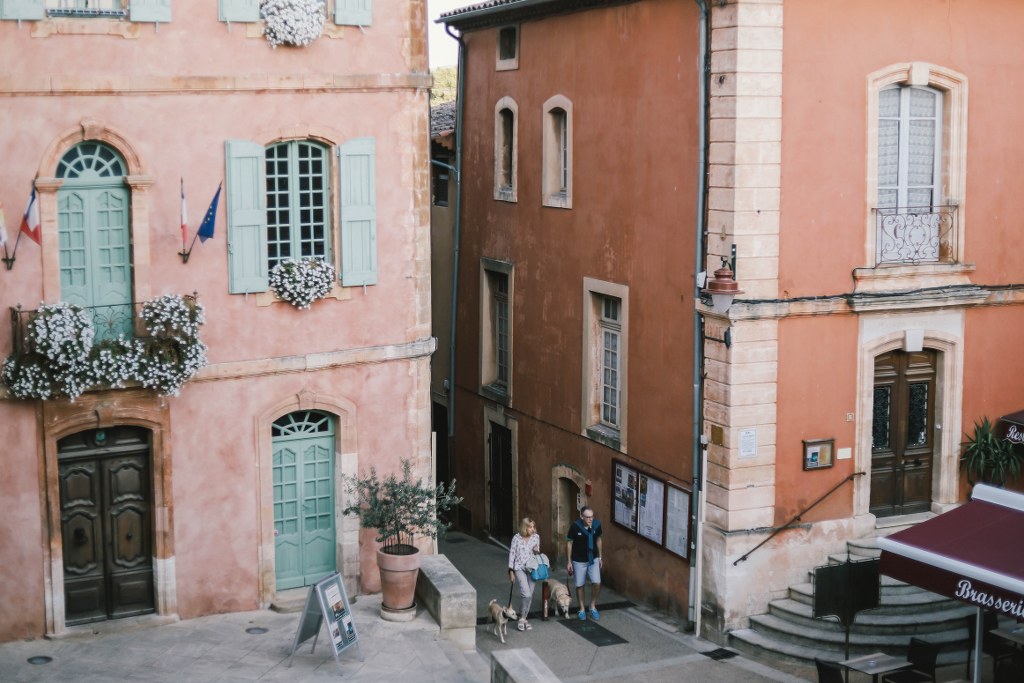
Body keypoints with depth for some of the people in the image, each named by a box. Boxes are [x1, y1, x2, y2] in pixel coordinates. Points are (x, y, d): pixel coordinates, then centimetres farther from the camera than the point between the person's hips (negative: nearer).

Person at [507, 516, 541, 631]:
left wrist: (537, 551, -10)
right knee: (526, 594, -17)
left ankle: (524, 618, 21)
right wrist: (511, 571, -4)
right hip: (520, 568, -4)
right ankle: (522, 618, 0)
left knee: (530, 595, 5)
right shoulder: (516, 538, -8)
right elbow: (512, 554, -3)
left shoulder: (536, 537, 1)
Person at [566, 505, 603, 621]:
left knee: (597, 583, -7)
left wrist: (600, 557, 11)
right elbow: (569, 543, -8)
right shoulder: (575, 526, -20)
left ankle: (593, 606, 15)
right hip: (579, 561, -2)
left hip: (593, 559, 2)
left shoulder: (596, 524, -11)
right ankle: (582, 609, 25)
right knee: (580, 585, 7)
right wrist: (569, 561, -6)